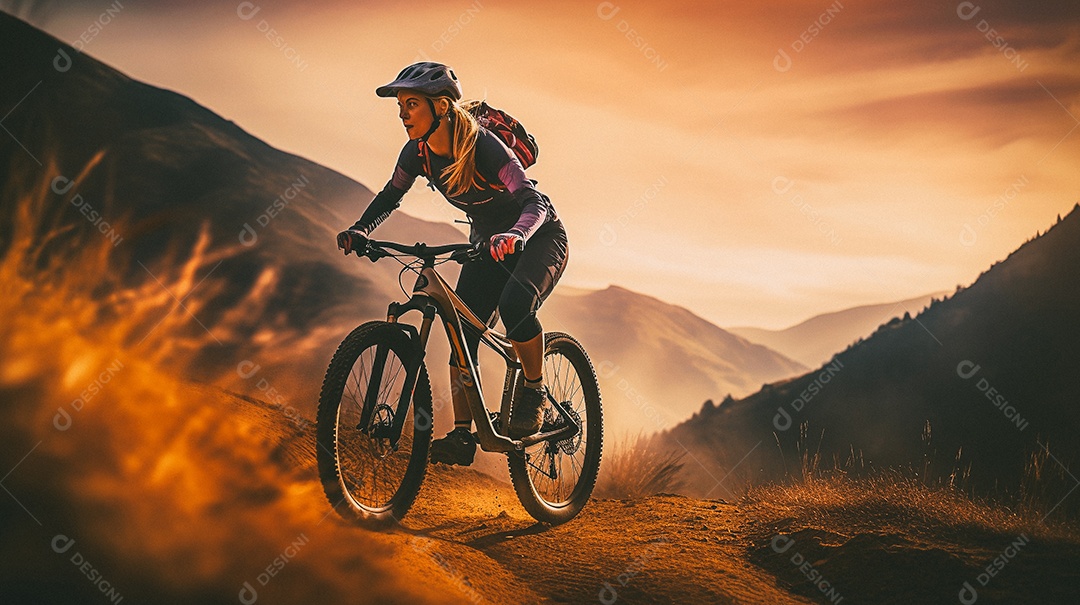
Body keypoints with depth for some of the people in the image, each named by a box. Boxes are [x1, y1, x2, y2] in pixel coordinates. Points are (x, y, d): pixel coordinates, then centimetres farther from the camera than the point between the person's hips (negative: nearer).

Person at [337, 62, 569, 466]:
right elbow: (389, 197, 3)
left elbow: (535, 201, -39)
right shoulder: (418, 153, -12)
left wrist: (515, 235, -60)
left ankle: (534, 392, -13)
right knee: (462, 330, -9)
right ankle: (462, 434, -4)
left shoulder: (483, 146, -31)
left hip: (538, 237, -6)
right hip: (487, 241, 6)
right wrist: (360, 230, -16)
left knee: (515, 302, -34)